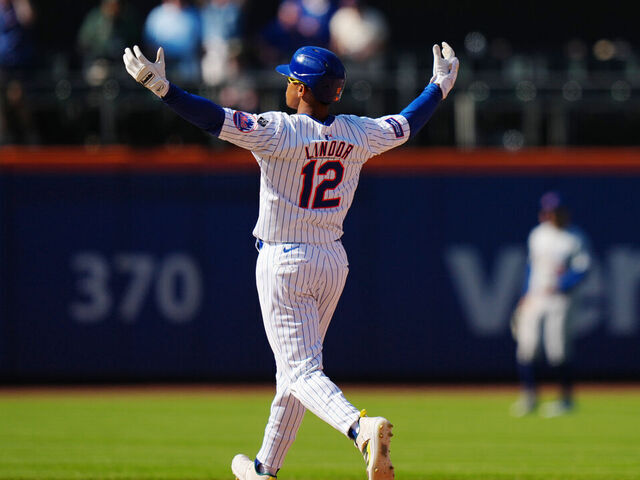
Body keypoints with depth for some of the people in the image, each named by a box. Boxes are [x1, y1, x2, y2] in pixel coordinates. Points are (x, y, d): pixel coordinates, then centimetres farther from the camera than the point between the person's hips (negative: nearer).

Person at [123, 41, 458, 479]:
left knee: (302, 369, -9)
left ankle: (360, 426, -36)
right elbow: (407, 124, 17)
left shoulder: (280, 132, -17)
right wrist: (441, 86, 34)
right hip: (333, 262, 7)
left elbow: (218, 119, -27)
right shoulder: (359, 135, 1)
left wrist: (161, 87, -32)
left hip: (284, 263, -7)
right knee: (294, 367, 17)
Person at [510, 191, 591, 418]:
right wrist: (525, 296, 14)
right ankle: (529, 397, 8)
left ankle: (566, 398, 8)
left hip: (558, 298, -5)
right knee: (525, 348, -3)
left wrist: (561, 284, -19)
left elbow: (582, 269, -7)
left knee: (556, 352, -8)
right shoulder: (537, 234, 11)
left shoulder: (575, 238, -5)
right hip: (534, 296, 5)